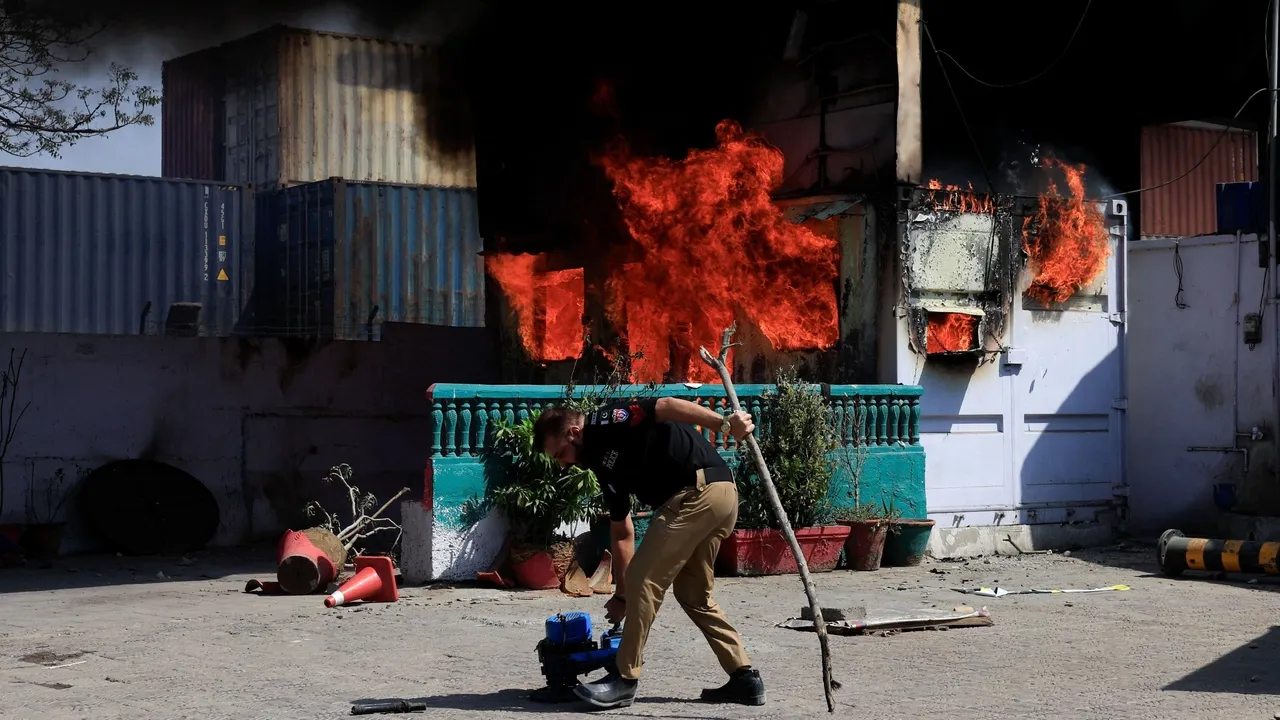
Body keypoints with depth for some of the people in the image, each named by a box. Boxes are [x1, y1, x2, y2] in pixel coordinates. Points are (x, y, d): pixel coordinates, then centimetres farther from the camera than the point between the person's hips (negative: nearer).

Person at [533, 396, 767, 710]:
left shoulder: (604, 424, -2)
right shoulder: (603, 462, 24)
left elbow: (666, 406, -16)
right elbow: (622, 533, 28)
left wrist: (724, 423, -25)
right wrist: (622, 593, 30)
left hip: (696, 494, -10)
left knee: (644, 582, -2)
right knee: (693, 595, 20)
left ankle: (625, 678, 6)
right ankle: (744, 677, 18)